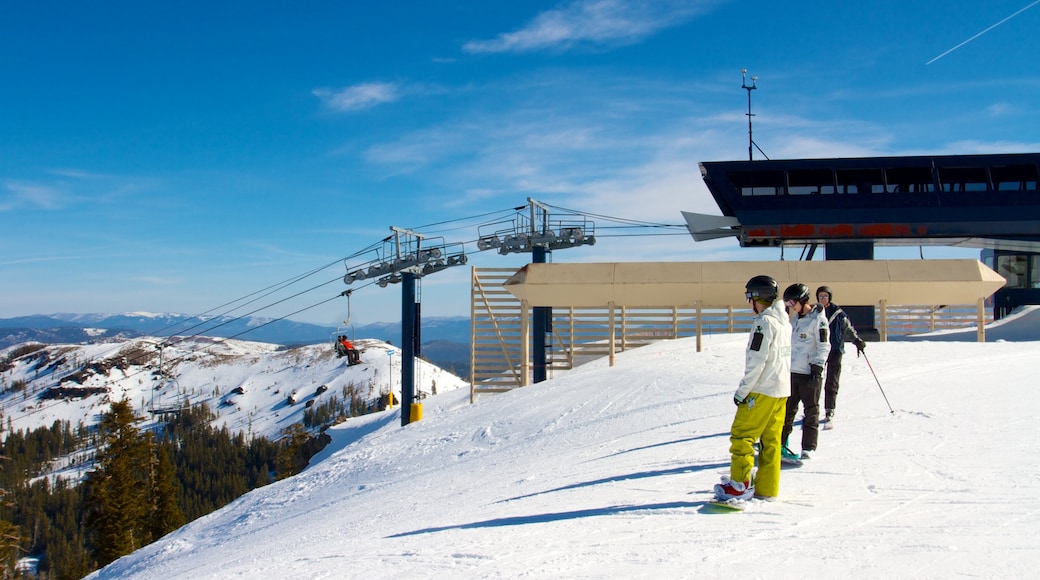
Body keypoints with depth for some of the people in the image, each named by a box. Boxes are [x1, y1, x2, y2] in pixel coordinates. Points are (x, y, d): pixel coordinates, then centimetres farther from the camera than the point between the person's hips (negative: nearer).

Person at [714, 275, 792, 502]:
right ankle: (767, 488, 11)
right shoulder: (784, 321, 13)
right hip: (782, 390, 9)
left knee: (741, 436, -4)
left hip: (762, 390, -9)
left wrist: (742, 390, -14)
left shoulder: (764, 321, -14)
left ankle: (739, 485, -5)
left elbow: (757, 361, -19)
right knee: (771, 440, 9)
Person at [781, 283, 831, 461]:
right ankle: (780, 443, 17)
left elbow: (824, 346, -12)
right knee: (787, 409, 10)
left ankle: (808, 448, 6)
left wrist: (817, 369, -17)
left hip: (810, 372, -7)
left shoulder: (818, 318, -8)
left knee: (811, 410, 1)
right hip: (793, 371, 7)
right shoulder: (796, 319, 16)